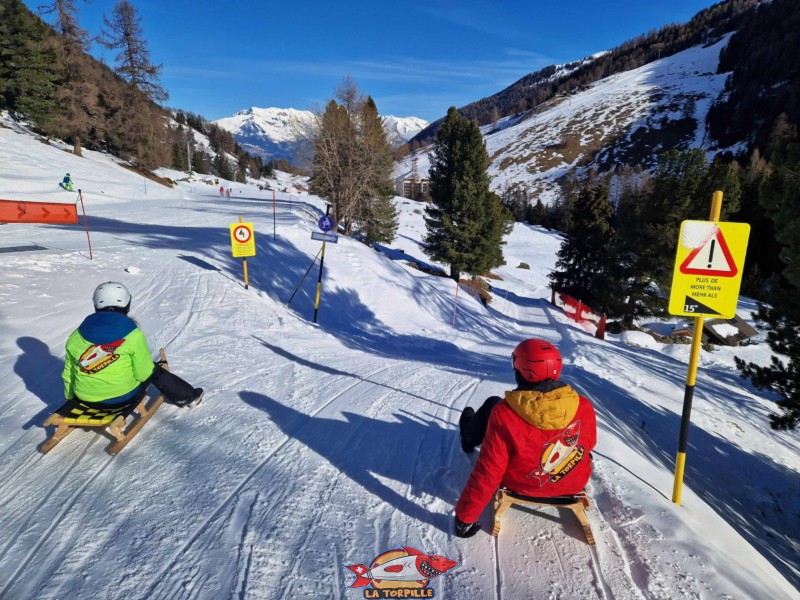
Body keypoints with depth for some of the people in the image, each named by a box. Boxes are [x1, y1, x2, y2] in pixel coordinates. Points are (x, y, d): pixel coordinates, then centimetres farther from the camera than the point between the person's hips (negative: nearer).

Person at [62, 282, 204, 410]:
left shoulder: (76, 337, -2)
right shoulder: (133, 335, -14)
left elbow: (69, 373, 8)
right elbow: (143, 372, -10)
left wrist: (70, 397, 25)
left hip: (85, 397, 4)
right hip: (123, 396, -4)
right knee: (154, 370, 21)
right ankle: (187, 396, 33)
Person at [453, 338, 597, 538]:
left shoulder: (505, 414, -33)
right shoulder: (584, 407, -23)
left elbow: (488, 473, -27)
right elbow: (588, 445, -1)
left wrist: (465, 517, -13)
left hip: (519, 485, -2)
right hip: (574, 484, 3)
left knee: (492, 404, 14)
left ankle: (469, 438, 47)